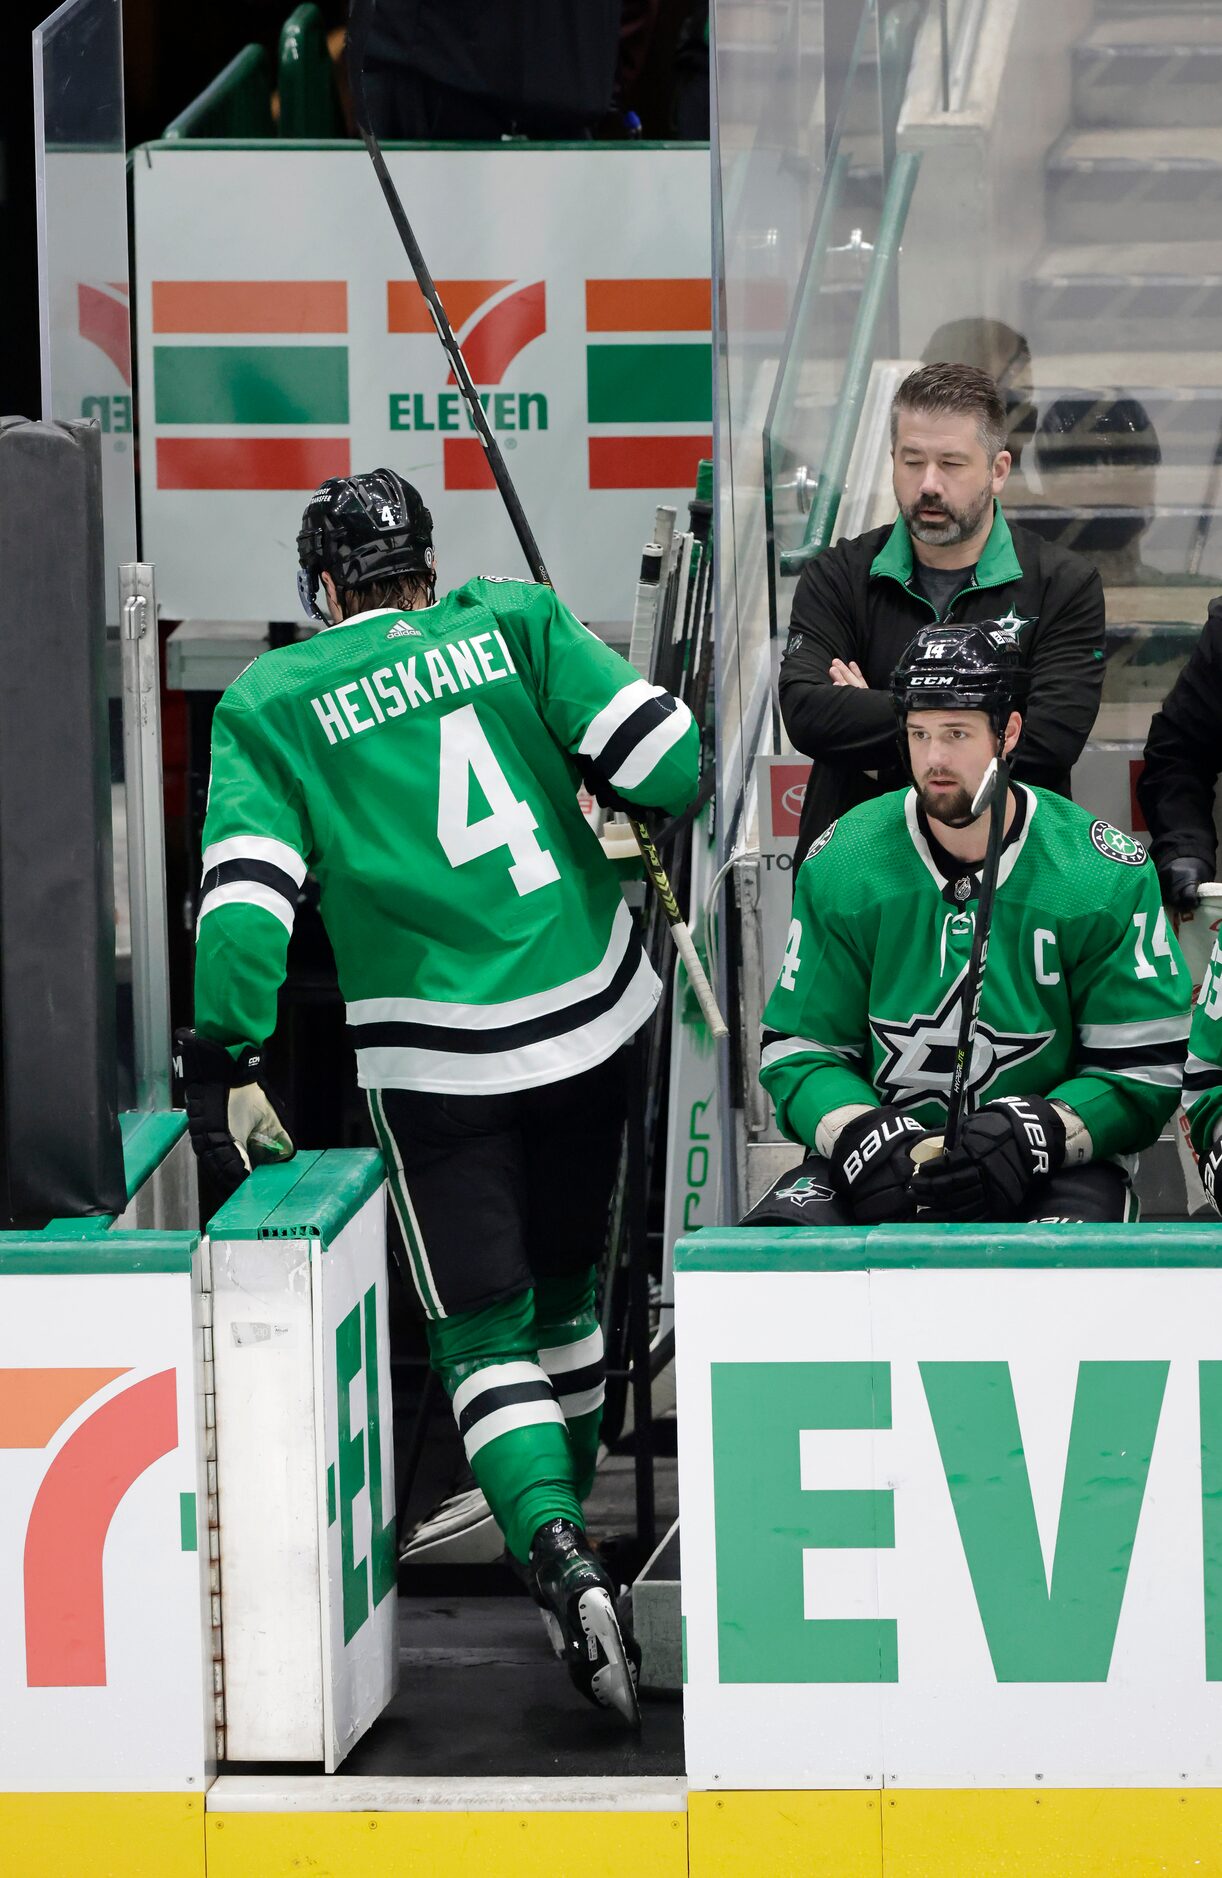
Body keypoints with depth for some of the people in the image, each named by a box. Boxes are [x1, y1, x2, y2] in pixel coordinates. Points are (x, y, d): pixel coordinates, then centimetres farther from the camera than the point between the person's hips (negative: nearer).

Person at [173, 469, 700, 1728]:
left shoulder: (266, 704, 0)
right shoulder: (513, 625, 3)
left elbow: (246, 894, -10)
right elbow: (670, 761, -6)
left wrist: (227, 1063, -5)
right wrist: (640, 798, 16)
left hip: (434, 1057, -2)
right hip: (592, 1018, 2)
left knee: (484, 1332, 2)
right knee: (562, 1291, 22)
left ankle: (557, 1561, -20)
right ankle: (557, 1519, 36)